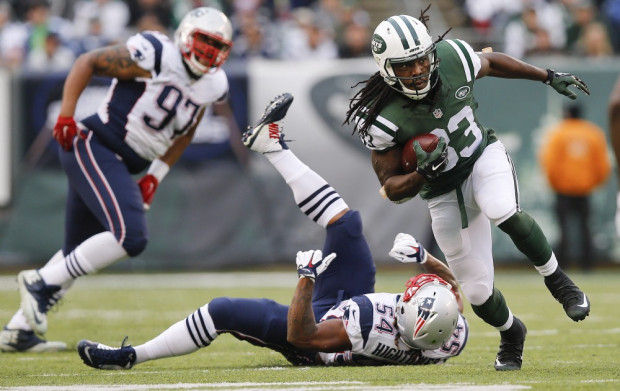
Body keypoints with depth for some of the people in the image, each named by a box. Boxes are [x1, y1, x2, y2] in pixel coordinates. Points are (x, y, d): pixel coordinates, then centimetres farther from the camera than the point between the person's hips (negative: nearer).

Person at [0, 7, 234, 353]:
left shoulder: (213, 86, 8)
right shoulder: (154, 57, -15)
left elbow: (183, 134, 22)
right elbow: (88, 63, -8)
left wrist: (155, 176, 13)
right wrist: (66, 114, -15)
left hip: (120, 166, 9)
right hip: (94, 146, -9)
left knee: (79, 254, 14)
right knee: (131, 237, -23)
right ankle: (42, 283, -12)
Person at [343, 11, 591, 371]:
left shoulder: (453, 58, -20)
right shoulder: (385, 121, -27)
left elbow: (491, 63, 6)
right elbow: (392, 189, -16)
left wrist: (549, 77, 16)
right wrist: (423, 174, -37)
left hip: (483, 156, 0)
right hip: (446, 197, 0)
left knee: (504, 213, -35)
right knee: (478, 291, 3)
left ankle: (558, 281, -11)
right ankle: (511, 334, 37)